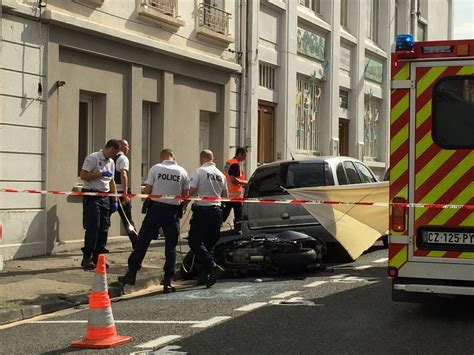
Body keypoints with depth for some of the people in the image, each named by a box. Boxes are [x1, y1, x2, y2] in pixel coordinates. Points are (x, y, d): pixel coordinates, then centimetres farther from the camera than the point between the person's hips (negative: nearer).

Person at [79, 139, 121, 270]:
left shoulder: (111, 162, 17)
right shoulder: (93, 158, -7)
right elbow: (83, 175, -14)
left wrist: (114, 200, 16)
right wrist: (100, 174, -15)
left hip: (105, 198, 8)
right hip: (92, 197, -8)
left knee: (103, 229, 6)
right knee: (92, 228, -8)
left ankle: (97, 258, 13)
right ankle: (87, 258, -2)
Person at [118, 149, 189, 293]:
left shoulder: (155, 168, -3)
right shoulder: (182, 172, 2)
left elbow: (147, 190, -5)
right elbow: (186, 195, 4)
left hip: (155, 207, -1)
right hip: (173, 210, 1)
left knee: (142, 241, 9)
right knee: (171, 246, 6)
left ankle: (131, 273, 13)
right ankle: (167, 282, 6)